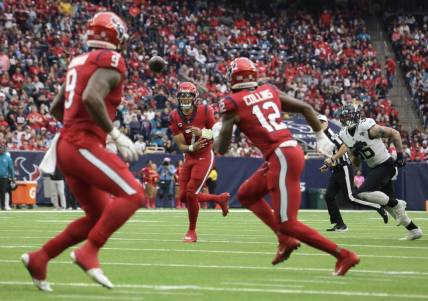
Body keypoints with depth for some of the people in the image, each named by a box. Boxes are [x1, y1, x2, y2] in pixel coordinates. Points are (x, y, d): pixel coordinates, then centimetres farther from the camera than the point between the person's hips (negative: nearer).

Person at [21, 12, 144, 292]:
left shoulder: (78, 62, 20)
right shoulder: (111, 61, -7)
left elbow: (56, 108, 26)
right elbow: (91, 98, -24)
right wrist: (116, 135, -17)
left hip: (66, 145, 9)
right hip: (84, 145, -9)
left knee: (98, 216, 14)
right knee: (133, 194, -13)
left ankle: (39, 258, 13)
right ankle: (89, 253, -18)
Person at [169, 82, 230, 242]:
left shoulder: (205, 111, -14)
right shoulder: (175, 117, -6)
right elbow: (181, 146, -7)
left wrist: (202, 133, -27)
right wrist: (192, 147, -29)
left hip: (204, 157, -5)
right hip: (189, 158, 5)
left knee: (191, 194, -13)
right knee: (183, 197, 4)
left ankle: (192, 231, 6)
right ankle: (220, 198, 26)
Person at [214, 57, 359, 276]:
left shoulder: (232, 103, -3)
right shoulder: (269, 91, 15)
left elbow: (221, 149, 0)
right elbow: (305, 108, 17)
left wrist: (216, 134, 23)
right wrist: (320, 136, 27)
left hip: (281, 157, -8)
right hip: (291, 150, 8)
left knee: (286, 223, -4)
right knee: (246, 195, 23)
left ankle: (343, 255, -7)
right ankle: (285, 240, 16)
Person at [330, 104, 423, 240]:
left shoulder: (368, 128, -18)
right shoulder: (345, 136, 4)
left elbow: (394, 134, -12)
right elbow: (356, 163, 10)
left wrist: (400, 155, -12)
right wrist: (354, 152, -11)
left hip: (386, 165, -8)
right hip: (375, 168, 8)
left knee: (362, 193, -22)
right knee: (387, 201, 13)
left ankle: (396, 204, -8)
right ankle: (414, 230, 24)